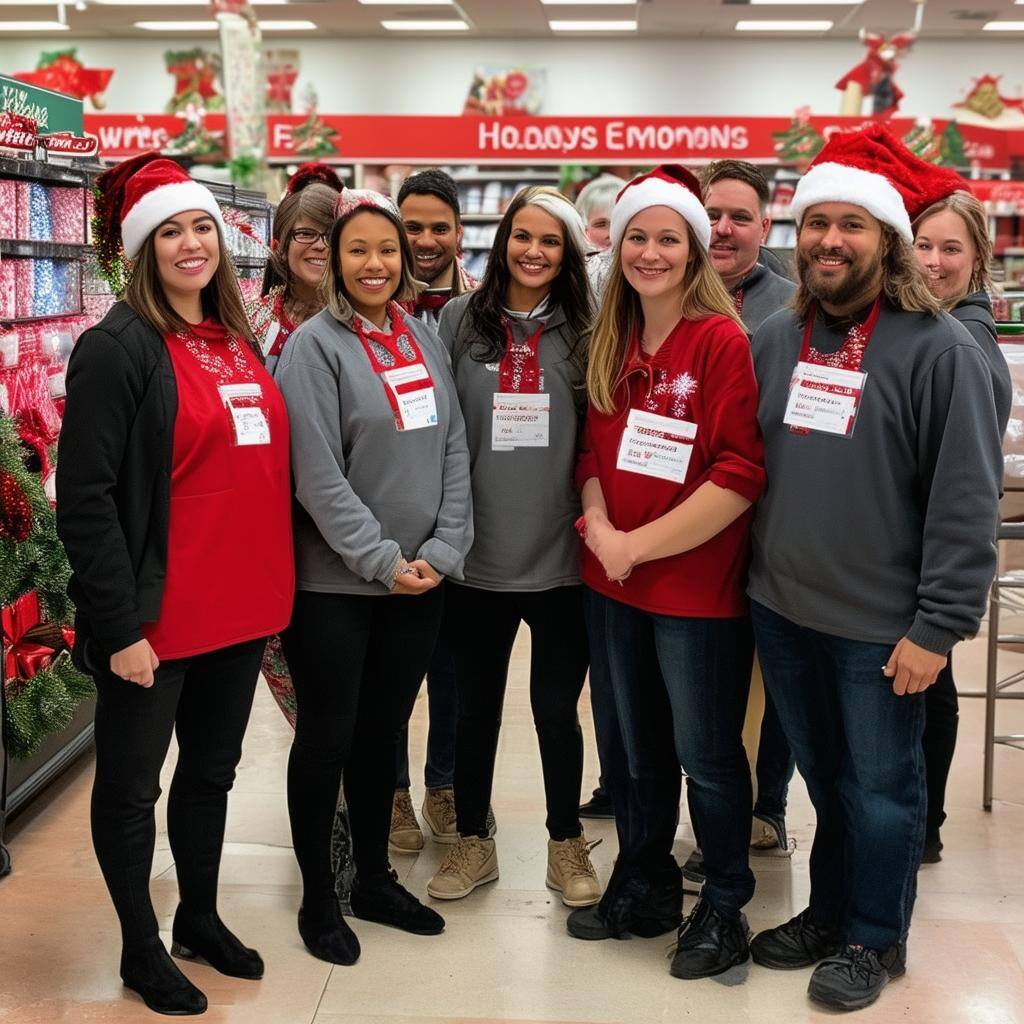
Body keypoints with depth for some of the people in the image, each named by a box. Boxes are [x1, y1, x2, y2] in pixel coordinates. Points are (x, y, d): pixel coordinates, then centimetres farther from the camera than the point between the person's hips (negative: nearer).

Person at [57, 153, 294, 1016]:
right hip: (157, 618, -7)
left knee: (211, 771, 20)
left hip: (242, 610, 7)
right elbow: (86, 499, -16)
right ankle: (141, 947, 27)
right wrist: (118, 625, -18)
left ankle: (201, 919, 38)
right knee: (132, 785, 10)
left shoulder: (241, 345, 10)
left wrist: (271, 588, 12)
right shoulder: (117, 350, -12)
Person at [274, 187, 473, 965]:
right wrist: (382, 561, -16)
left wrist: (442, 552, -4)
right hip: (334, 582, -5)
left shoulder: (424, 337, 8)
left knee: (383, 733, 16)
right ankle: (319, 899, 21)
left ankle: (376, 880, 30)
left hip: (421, 580, 5)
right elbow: (318, 474, -15)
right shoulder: (314, 345, -9)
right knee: (328, 736, 6)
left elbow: (454, 450, 7)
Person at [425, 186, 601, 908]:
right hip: (479, 556, 1)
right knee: (477, 708, 14)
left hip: (562, 557, 0)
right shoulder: (459, 322, 0)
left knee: (557, 710, 11)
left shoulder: (584, 333, 1)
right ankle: (473, 842, 32)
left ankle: (567, 843, 30)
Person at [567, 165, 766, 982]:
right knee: (630, 750, 18)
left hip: (697, 586, -6)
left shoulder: (723, 341, -13)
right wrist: (600, 525, -8)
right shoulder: (610, 344, 7)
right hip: (611, 582, 6)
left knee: (706, 754, 7)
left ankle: (725, 909, 27)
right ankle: (644, 891, 37)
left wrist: (639, 544, -17)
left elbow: (741, 474, -18)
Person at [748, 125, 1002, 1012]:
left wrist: (939, 626, -17)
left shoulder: (940, 350, -13)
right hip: (780, 609, 5)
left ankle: (874, 938, 30)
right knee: (823, 780, 21)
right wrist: (748, 571, 8)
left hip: (881, 625, -5)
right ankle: (829, 911, 39)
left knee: (880, 790, 11)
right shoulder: (775, 340, 4)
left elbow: (966, 502, -15)